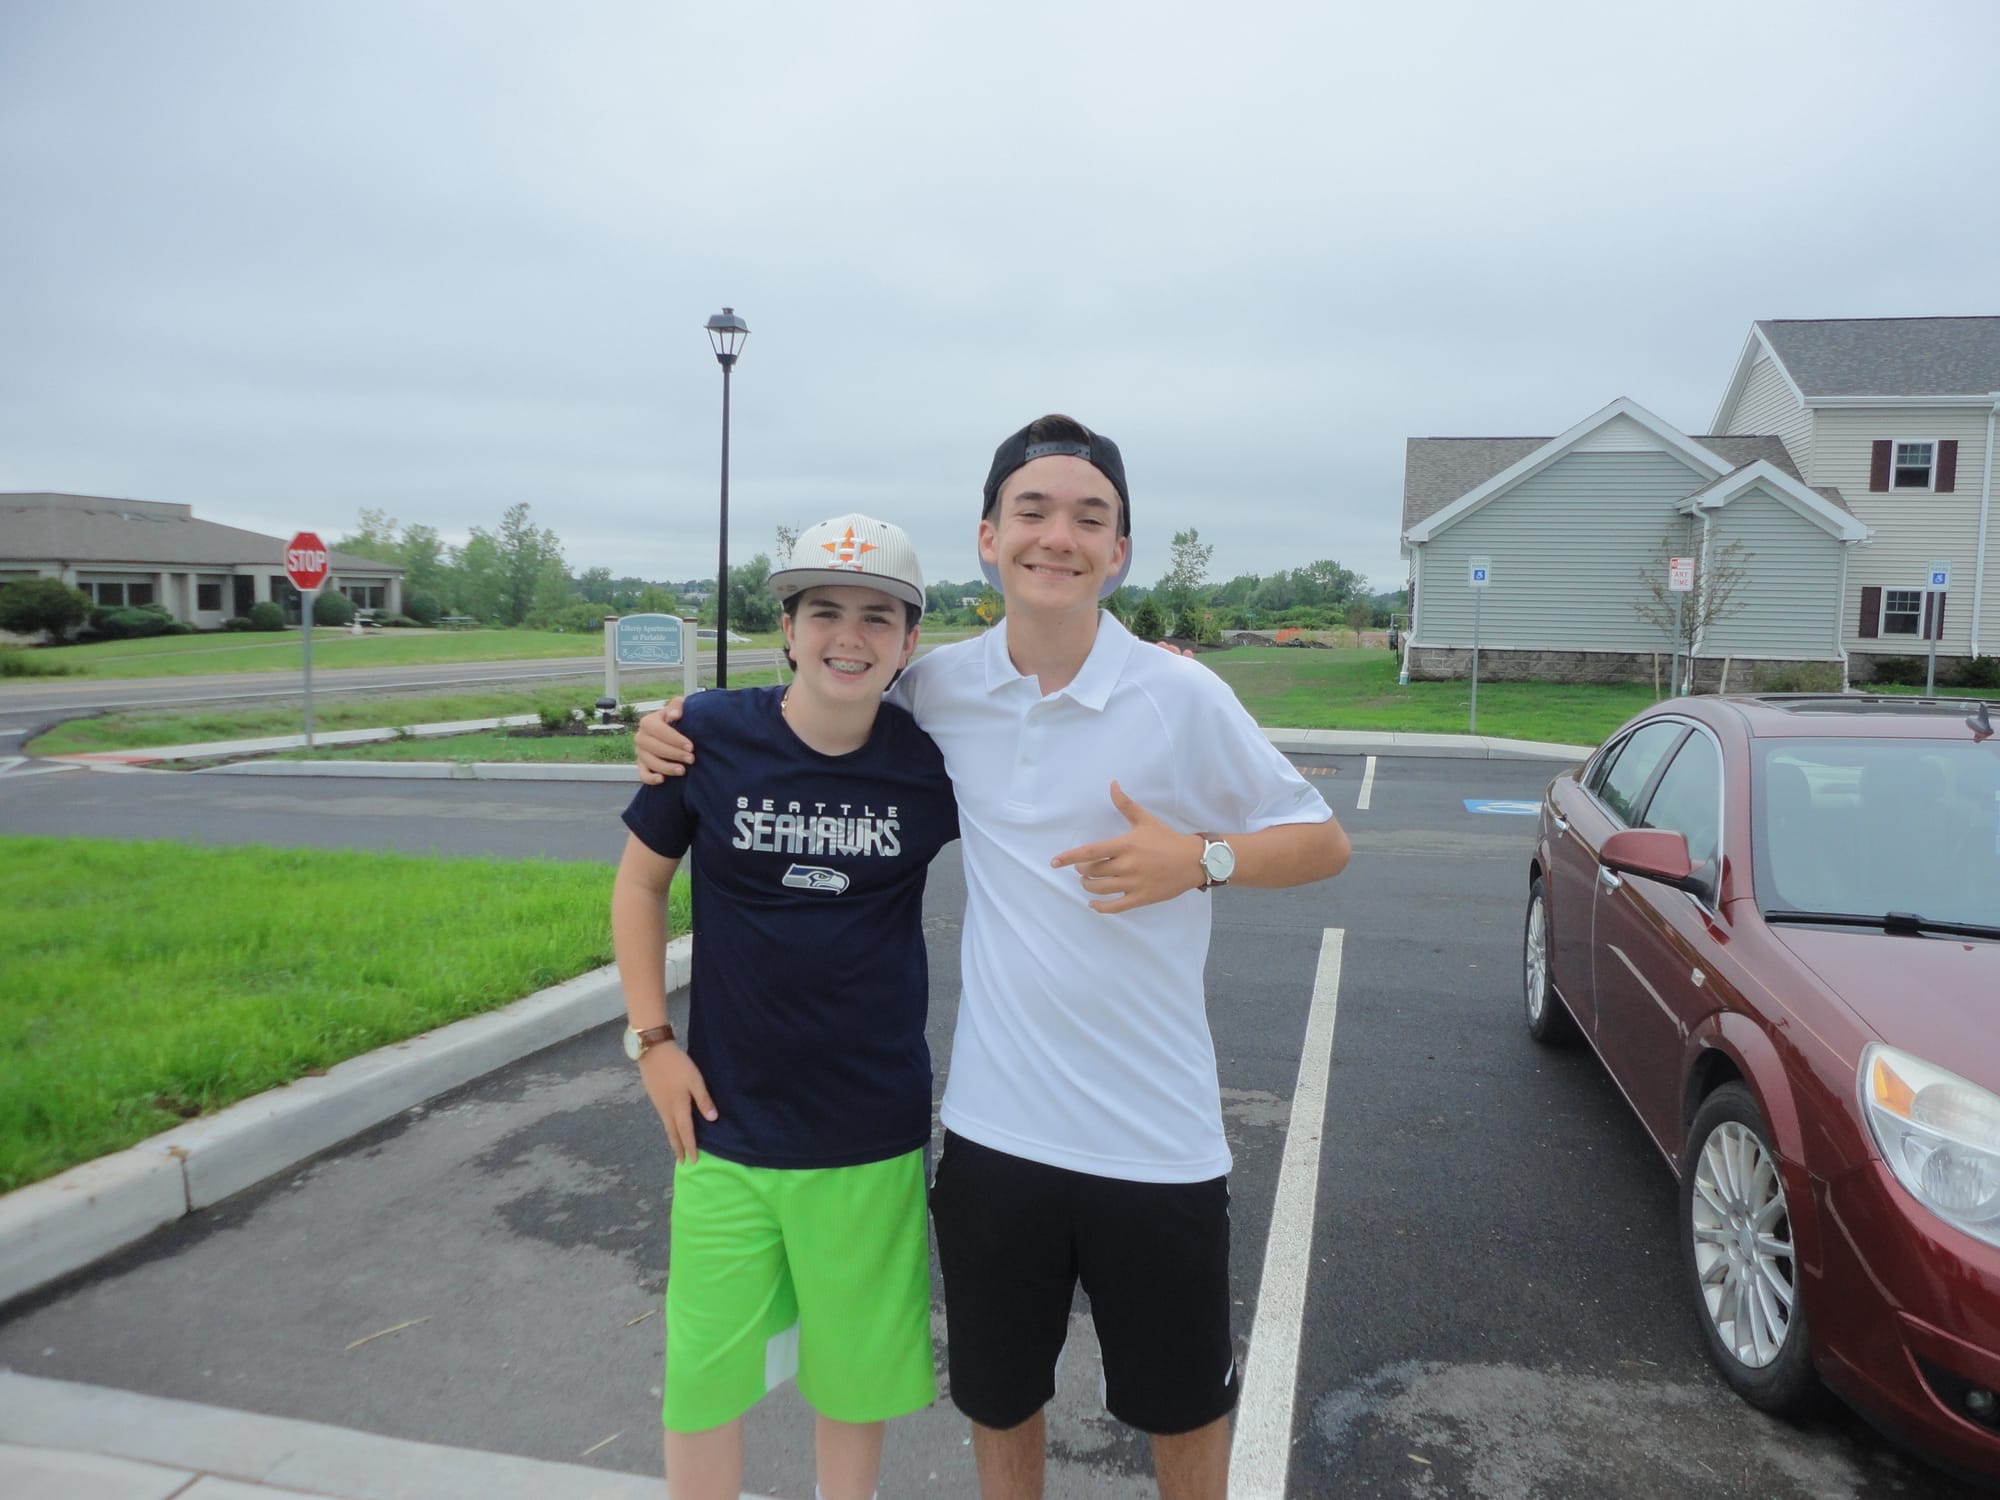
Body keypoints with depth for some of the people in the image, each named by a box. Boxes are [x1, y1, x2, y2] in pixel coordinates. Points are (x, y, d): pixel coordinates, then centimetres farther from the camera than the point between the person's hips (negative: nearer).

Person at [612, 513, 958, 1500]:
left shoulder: (933, 760, -9)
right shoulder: (710, 733, -9)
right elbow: (639, 882, 4)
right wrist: (651, 1039, -1)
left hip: (873, 1132, 0)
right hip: (726, 1122, 0)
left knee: (857, 1368, 17)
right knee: (702, 1371, 12)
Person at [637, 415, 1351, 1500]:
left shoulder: (1182, 697, -12)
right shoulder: (940, 689, -4)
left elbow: (1324, 843, -3)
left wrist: (1198, 858, -21)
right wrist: (686, 727, 0)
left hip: (1156, 1135, -2)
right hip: (994, 1123, 2)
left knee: (1183, 1401, 20)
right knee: (997, 1398, 23)